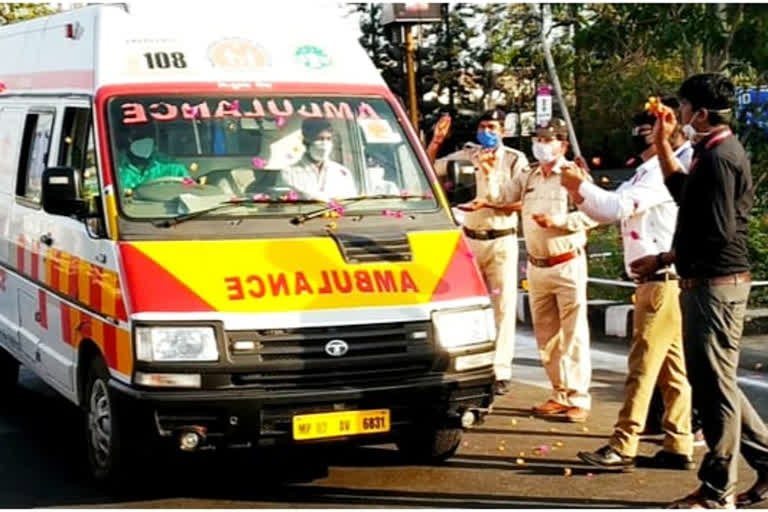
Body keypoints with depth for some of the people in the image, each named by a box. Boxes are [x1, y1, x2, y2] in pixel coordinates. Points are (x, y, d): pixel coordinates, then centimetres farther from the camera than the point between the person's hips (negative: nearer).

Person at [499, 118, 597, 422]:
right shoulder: (528, 177, 12)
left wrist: (559, 220, -20)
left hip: (567, 265, -7)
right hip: (537, 267, 7)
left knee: (573, 335, -7)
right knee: (546, 336, 10)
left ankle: (579, 400, -5)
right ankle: (560, 395, 19)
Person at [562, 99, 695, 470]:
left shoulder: (665, 170, -13)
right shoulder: (649, 171, 19)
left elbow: (619, 206, -22)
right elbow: (607, 212, 19)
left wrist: (580, 185, -11)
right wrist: (580, 193, 2)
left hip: (663, 281, -10)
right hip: (657, 282, 10)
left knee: (643, 366, -9)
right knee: (672, 369, 10)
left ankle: (623, 447, -7)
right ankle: (679, 447, 13)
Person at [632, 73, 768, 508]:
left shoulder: (719, 157, -17)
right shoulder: (716, 153, 14)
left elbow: (717, 232, -23)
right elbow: (685, 194, 28)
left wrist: (664, 260, -15)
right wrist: (663, 143, 24)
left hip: (715, 285, -10)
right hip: (711, 282, 10)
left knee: (714, 386, -3)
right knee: (715, 383, 16)